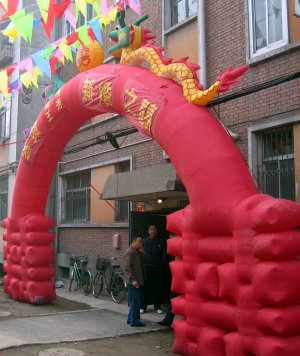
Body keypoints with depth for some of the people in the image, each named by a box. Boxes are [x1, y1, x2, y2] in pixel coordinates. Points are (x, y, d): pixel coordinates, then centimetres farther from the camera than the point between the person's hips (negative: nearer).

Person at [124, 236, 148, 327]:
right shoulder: (129, 252, -15)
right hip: (133, 281, -10)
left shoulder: (138, 251, 15)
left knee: (135, 301, 16)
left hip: (139, 281, 10)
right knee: (135, 301, -4)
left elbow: (144, 260, 14)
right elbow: (127, 267, -20)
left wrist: (142, 252, -1)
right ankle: (134, 321, 3)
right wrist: (133, 280, -24)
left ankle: (131, 319, 26)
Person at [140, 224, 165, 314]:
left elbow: (163, 255, 10)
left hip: (157, 268, 1)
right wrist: (143, 264, -5)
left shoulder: (160, 242, 8)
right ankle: (143, 306, 8)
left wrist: (161, 265, 2)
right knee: (145, 287, 0)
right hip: (146, 268, -1)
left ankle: (157, 306, 14)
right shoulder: (144, 241, 3)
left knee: (157, 287, 5)